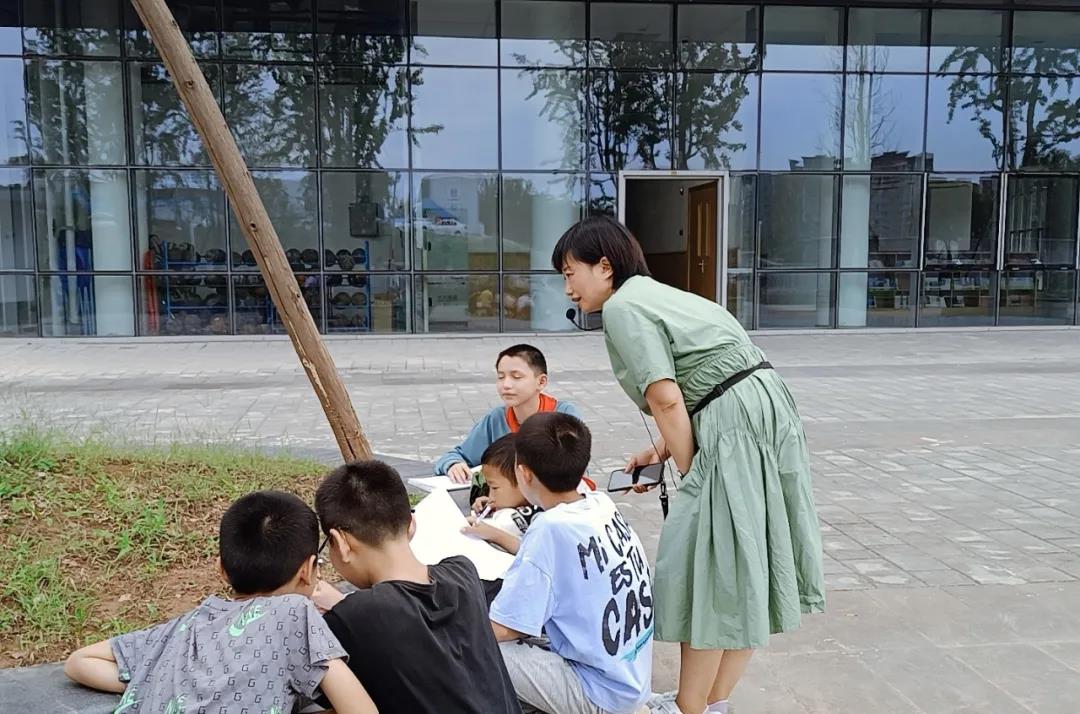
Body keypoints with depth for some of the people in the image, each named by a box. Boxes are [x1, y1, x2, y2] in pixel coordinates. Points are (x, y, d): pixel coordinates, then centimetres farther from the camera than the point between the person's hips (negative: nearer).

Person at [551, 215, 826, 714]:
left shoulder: (622, 306, -7)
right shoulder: (654, 294, 21)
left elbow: (666, 399, -14)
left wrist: (689, 474, -5)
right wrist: (660, 452, 11)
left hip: (735, 427, -10)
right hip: (763, 410, 10)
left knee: (708, 567, 1)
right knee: (742, 567, 14)